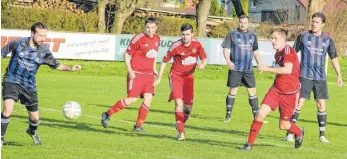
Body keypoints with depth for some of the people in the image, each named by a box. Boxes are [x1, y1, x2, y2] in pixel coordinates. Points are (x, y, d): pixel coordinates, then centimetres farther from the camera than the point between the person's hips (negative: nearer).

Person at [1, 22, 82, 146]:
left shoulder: (44, 51, -4)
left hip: (29, 86, 3)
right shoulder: (18, 43, -11)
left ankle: (32, 131, 45)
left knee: (35, 118, 9)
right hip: (11, 81, -3)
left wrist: (70, 68, -9)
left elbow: (56, 65, 6)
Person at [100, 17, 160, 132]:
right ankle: (107, 115, 0)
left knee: (148, 99, -5)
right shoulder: (138, 39, -13)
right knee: (132, 99, -13)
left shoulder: (157, 39, 8)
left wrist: (154, 69, 15)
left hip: (148, 74, 6)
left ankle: (138, 126, 6)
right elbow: (127, 54, -8)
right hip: (136, 74, -6)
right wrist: (130, 71, -15)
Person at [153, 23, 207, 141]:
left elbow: (205, 59, 0)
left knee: (188, 106, 7)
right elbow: (165, 61, -6)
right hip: (176, 75, -4)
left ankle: (181, 124, 36)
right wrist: (159, 78, -3)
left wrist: (202, 65, -25)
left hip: (189, 76, 4)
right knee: (179, 102, -18)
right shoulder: (176, 46, -18)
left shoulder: (197, 44, -9)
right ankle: (181, 132, -15)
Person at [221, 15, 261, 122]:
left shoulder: (252, 36, 12)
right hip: (235, 69, -3)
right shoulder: (232, 34, 1)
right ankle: (228, 114, 9)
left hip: (248, 69, 3)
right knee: (233, 91, 0)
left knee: (252, 91, 1)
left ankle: (256, 115, 8)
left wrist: (259, 63, 12)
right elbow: (226, 49, -3)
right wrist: (228, 61, -18)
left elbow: (255, 51, 21)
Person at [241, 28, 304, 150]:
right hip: (276, 89, 6)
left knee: (283, 125, 6)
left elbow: (288, 70, -34)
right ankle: (249, 143, -1)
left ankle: (299, 133, 39)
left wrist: (267, 69, -29)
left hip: (289, 94, -6)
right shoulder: (277, 53, 8)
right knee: (261, 114, -11)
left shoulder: (288, 50, -19)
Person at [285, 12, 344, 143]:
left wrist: (339, 75, 7)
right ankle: (290, 133, -4)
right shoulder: (303, 36, -1)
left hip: (320, 78, 2)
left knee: (321, 105, 2)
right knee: (299, 104, -9)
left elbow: (334, 58, 12)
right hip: (305, 77, -2)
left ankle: (322, 135, 12)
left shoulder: (328, 40, 5)